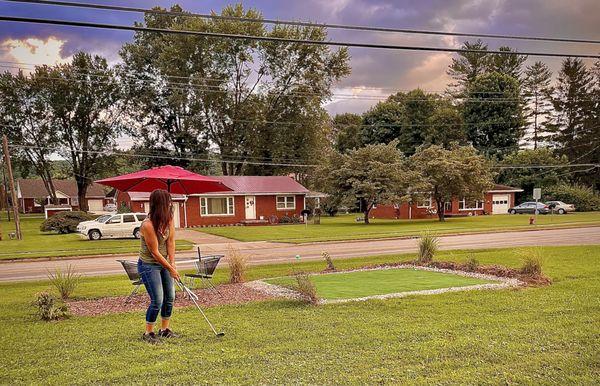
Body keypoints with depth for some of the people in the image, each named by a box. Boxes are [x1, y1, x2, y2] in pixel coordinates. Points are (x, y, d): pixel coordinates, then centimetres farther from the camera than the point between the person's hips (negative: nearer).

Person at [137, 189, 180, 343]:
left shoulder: (168, 219, -6)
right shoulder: (147, 225, -27)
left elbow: (170, 241, -6)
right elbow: (155, 252, -21)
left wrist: (172, 263, -14)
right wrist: (170, 269, -15)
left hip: (164, 263, 7)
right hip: (148, 265, -7)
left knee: (170, 297, 8)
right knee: (157, 300, -9)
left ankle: (164, 329, 24)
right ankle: (148, 333, 8)